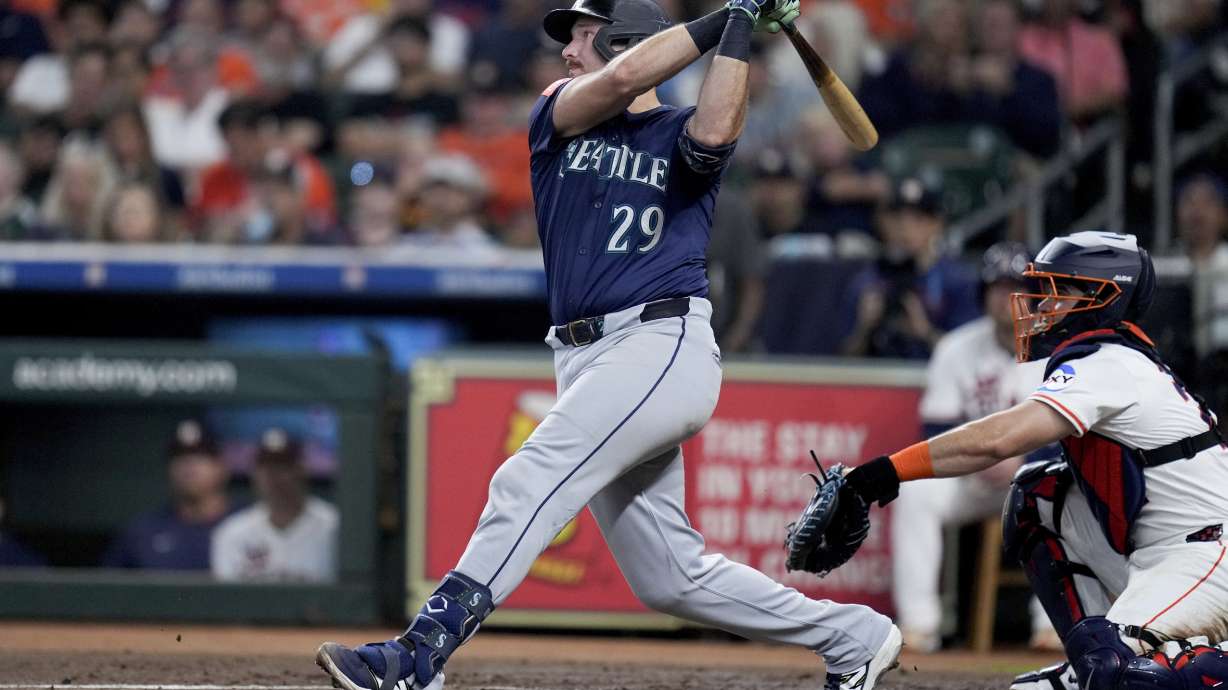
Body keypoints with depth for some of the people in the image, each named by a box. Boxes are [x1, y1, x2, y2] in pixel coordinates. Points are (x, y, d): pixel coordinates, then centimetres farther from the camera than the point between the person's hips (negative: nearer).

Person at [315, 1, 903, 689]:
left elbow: (716, 133, -20)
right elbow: (620, 80, -4)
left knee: (530, 479, -25)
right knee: (670, 576, 8)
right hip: (587, 361, 7)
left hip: (665, 345, -7)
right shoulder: (556, 118, 17)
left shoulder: (680, 134, 5)